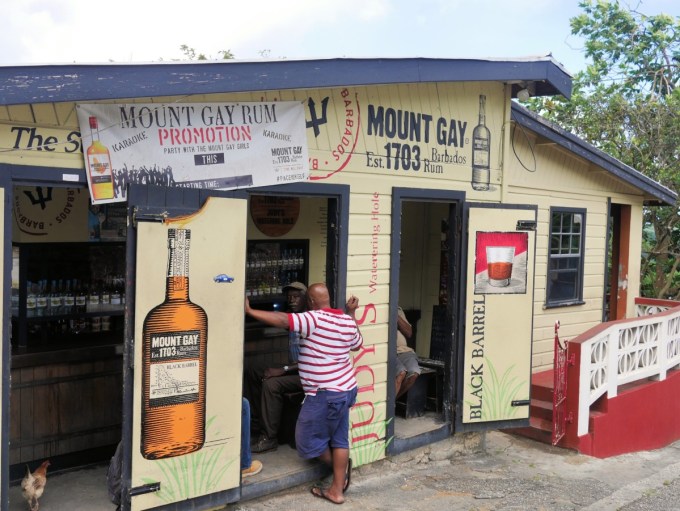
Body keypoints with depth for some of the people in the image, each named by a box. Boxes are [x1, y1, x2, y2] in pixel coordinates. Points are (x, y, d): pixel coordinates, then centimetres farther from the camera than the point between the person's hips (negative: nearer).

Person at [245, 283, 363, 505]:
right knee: (339, 439, 14)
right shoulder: (347, 320, 6)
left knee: (308, 439, 11)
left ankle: (340, 466, 28)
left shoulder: (313, 319, -18)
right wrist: (352, 314, 31)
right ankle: (336, 490, 20)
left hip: (325, 393, -9)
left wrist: (249, 311, -22)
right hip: (346, 388, 9)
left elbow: (283, 320, -28)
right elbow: (357, 344, 24)